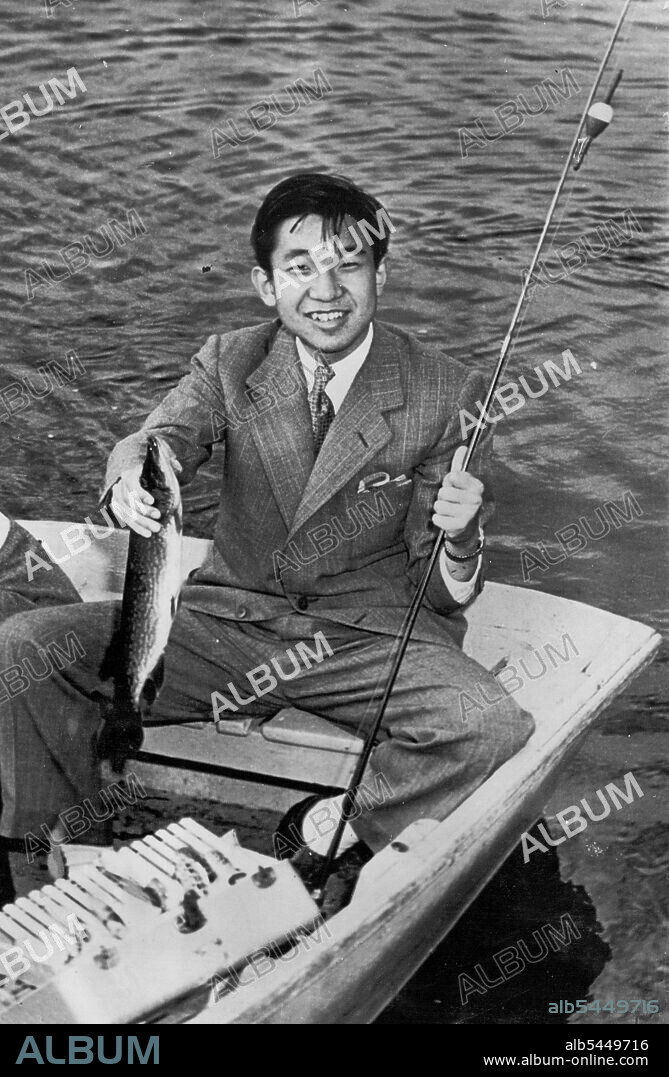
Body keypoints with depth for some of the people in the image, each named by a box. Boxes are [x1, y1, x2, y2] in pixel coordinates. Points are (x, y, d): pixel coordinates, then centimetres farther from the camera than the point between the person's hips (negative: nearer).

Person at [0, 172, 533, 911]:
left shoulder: (447, 394, -5)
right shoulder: (229, 364, 3)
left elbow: (446, 598, -4)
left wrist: (458, 538, -28)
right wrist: (131, 482, -41)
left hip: (370, 640, -1)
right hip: (227, 622, 2)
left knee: (496, 728, -30)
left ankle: (325, 831, -6)